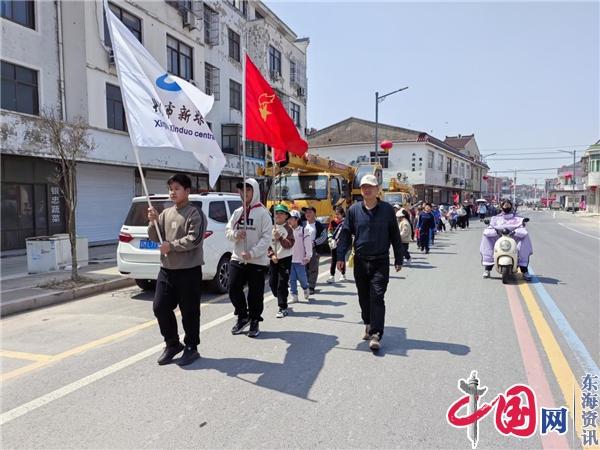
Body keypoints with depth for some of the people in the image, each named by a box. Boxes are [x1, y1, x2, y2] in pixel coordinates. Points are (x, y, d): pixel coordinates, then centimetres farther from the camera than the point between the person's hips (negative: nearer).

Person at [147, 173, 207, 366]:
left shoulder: (194, 213, -7)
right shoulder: (165, 213, 13)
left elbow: (194, 240, -17)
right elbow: (155, 238, 11)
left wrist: (171, 245, -15)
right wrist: (153, 222, -5)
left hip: (189, 270, -6)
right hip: (166, 269, 7)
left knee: (189, 311, 2)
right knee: (160, 307, 8)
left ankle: (191, 348, 17)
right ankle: (172, 344, 25)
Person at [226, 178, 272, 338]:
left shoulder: (263, 213, -7)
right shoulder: (237, 212, 10)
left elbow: (266, 238, -12)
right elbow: (228, 231, 14)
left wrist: (252, 253, -22)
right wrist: (235, 234, -10)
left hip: (257, 261, -5)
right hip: (237, 259, 5)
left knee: (256, 294, 4)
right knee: (234, 289, 5)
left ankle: (254, 322, 23)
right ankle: (242, 317, 26)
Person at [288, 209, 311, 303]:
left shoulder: (303, 230, -5)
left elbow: (308, 244, -7)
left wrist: (308, 256, -12)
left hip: (300, 259, -4)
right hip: (289, 259, 4)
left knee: (302, 278, 0)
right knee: (291, 279, 5)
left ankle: (305, 289, 30)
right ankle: (294, 296, 13)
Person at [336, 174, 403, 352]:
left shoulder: (387, 209, 1)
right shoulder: (354, 210, 3)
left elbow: (395, 236, 6)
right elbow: (346, 234, 5)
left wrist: (398, 259, 7)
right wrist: (341, 256, -3)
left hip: (380, 261, -2)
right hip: (360, 261, 2)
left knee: (377, 297, -8)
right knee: (364, 297, 12)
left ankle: (375, 335, -7)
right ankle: (368, 325, 32)